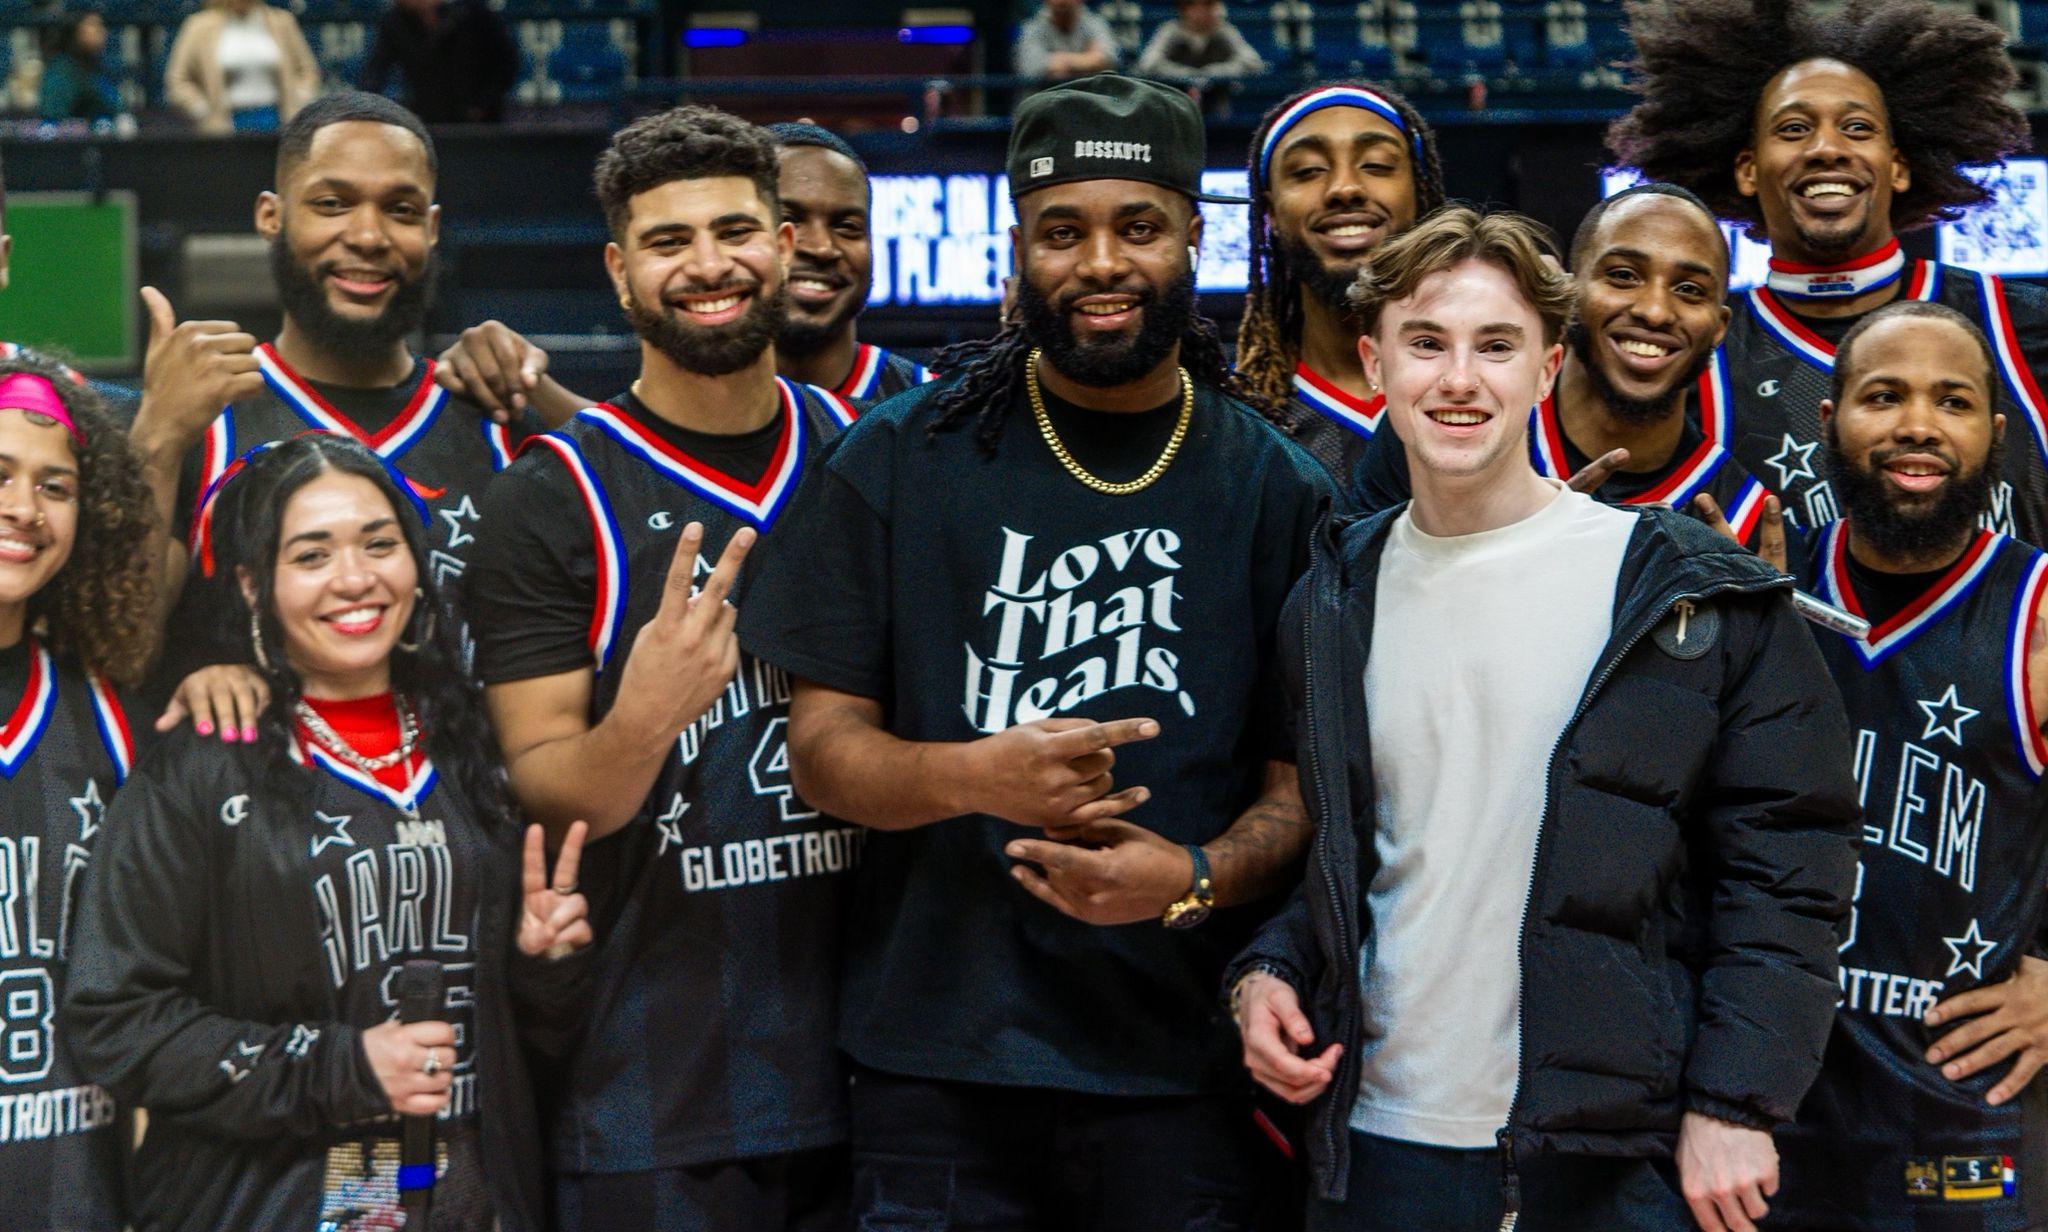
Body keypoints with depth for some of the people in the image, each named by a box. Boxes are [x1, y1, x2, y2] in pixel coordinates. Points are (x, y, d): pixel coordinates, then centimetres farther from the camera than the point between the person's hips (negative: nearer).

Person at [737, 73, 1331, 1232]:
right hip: (940, 1060, 0)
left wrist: (1196, 877, -17)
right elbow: (824, 747, 2)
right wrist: (976, 776, -18)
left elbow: (1304, 782, 3)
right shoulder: (901, 460, 3)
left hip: (1183, 1067, 0)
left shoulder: (1276, 489, 4)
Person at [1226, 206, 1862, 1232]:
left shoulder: (1690, 595, -3)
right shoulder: (1332, 603, 10)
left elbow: (1783, 858, -4)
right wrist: (1269, 970, 3)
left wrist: (1734, 1105, -10)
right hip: (1378, 1150, 4)